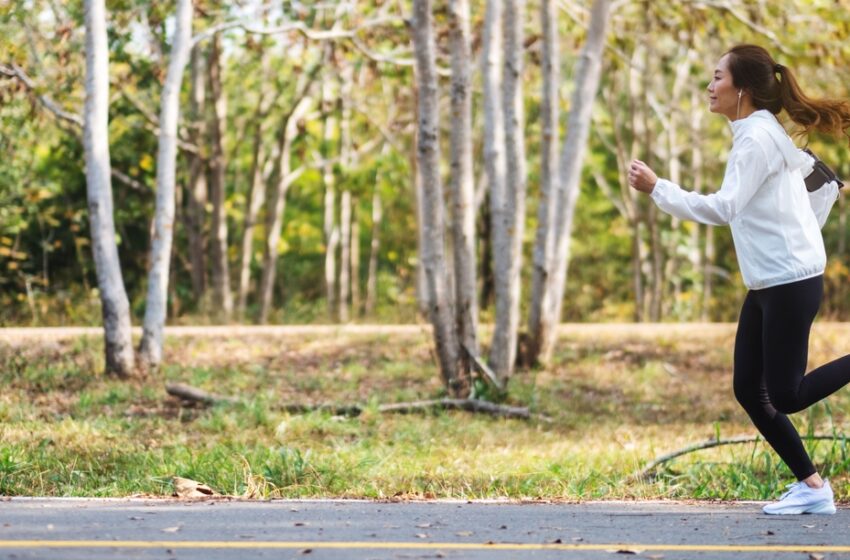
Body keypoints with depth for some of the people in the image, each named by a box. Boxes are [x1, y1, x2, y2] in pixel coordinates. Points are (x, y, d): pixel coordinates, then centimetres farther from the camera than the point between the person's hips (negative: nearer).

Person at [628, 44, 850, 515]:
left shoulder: (757, 138, -15)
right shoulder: (766, 134, 14)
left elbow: (723, 208, -23)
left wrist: (657, 189, -21)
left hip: (790, 282, -10)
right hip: (766, 285, 10)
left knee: (784, 396, -6)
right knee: (749, 390, 6)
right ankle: (812, 487, 11)